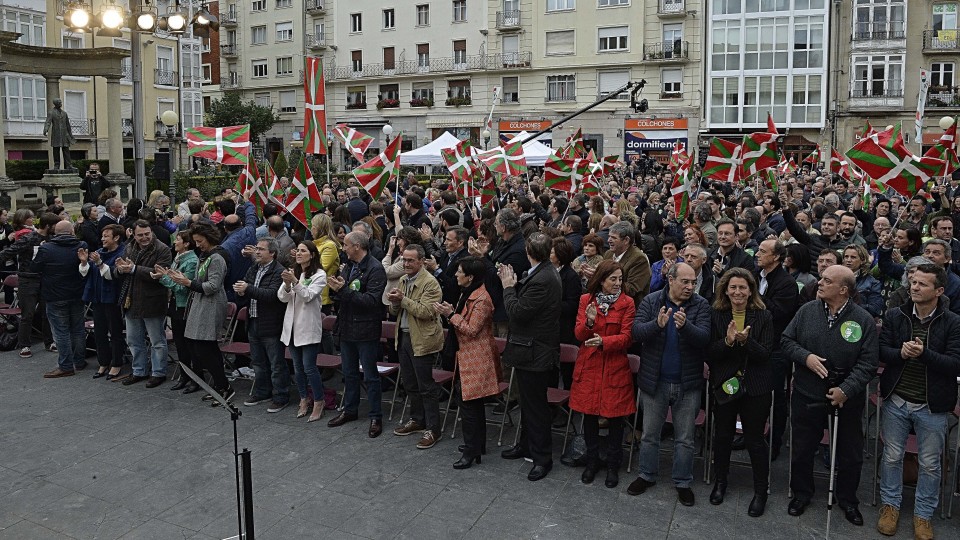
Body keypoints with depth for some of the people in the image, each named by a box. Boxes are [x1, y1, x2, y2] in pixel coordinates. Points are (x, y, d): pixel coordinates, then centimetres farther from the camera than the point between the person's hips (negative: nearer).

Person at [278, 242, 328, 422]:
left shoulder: (319, 275, -5)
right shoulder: (292, 273, 10)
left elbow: (308, 296, -16)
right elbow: (282, 297, 1)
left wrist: (295, 281, -28)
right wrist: (287, 284, -19)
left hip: (309, 326, -5)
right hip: (292, 325, 6)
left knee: (309, 367, -6)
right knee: (297, 367, 12)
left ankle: (319, 402, 8)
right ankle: (304, 399, 26)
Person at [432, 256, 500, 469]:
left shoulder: (481, 299, -20)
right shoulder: (466, 294, 11)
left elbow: (472, 330, -21)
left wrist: (451, 314, -19)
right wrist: (450, 311, 0)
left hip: (477, 358, -10)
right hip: (468, 356, 10)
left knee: (469, 403, -5)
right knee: (473, 402, 18)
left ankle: (471, 451, 5)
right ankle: (478, 444, 30)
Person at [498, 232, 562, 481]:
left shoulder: (543, 280, -26)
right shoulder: (544, 273, 5)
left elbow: (517, 312, -25)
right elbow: (526, 299, 9)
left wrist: (508, 286, -12)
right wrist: (513, 283, 0)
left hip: (535, 352, -10)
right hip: (532, 349, 11)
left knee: (536, 406, 2)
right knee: (529, 402, 23)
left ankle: (542, 458, 16)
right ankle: (526, 445, 40)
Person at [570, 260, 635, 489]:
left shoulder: (627, 303, -1)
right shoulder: (585, 300, 4)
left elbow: (626, 337, -7)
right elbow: (579, 335, 0)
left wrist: (603, 341, -24)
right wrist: (588, 322, -22)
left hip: (615, 368, -2)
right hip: (588, 366, 2)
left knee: (615, 416, 4)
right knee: (589, 414, 9)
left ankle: (613, 466, 21)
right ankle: (592, 461, 27)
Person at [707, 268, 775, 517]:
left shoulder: (763, 317, -5)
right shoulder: (716, 316, -3)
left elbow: (765, 354, -9)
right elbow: (709, 354, -6)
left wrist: (746, 340, -27)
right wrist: (727, 341, -24)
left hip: (755, 387, -1)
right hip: (724, 384, 2)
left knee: (754, 439, 5)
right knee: (722, 435, 14)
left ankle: (761, 490, 23)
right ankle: (720, 481, 35)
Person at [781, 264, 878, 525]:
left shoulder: (863, 320, -9)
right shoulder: (807, 311, -3)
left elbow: (868, 362, -11)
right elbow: (786, 341, 3)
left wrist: (847, 390, -20)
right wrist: (805, 356, -16)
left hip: (847, 398, -1)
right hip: (807, 395, 2)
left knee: (850, 454, 13)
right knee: (802, 448, 14)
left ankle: (847, 499, 36)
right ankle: (802, 492, 37)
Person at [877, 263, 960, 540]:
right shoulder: (894, 316, -2)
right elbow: (881, 351, -4)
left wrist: (924, 353, -29)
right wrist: (901, 353, -24)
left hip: (932, 406, -1)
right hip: (896, 400, 2)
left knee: (930, 463, 12)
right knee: (892, 456, 14)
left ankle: (924, 514, 29)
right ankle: (890, 504, 32)